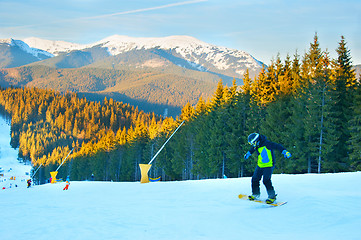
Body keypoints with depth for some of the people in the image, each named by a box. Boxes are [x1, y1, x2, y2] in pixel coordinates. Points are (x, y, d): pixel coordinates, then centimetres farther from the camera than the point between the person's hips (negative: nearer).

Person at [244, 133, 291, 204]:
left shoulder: (267, 144, -23)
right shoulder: (256, 145, 2)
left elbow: (277, 146, -26)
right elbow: (252, 149, 26)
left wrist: (285, 151, -39)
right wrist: (248, 153, 42)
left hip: (268, 166, -8)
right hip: (260, 165, 8)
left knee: (266, 181, -17)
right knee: (255, 179, 9)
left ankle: (272, 196, -5)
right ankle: (256, 194, 28)